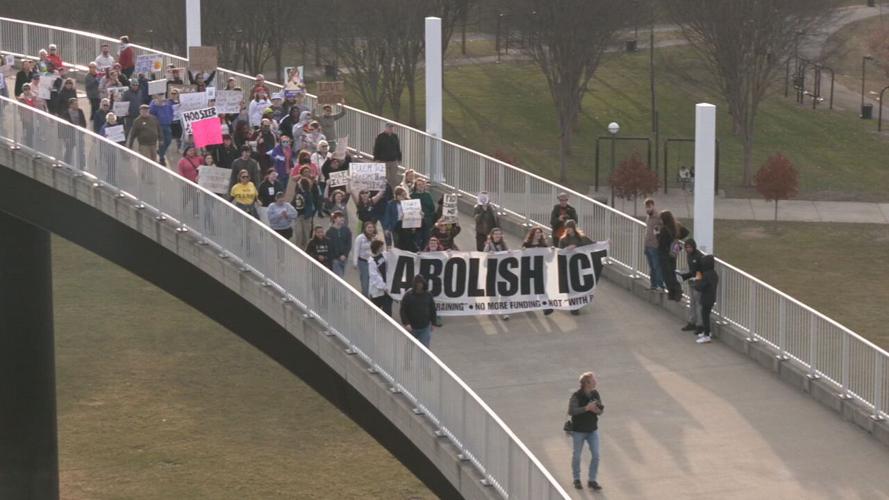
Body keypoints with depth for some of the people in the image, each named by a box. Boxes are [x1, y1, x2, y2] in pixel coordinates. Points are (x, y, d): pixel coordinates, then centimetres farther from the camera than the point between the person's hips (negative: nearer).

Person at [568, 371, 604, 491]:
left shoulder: (595, 394, -3)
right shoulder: (576, 396, -19)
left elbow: (600, 410, 6)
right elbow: (571, 411, -29)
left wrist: (598, 410, -18)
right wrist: (586, 408, -35)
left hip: (592, 430, 4)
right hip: (579, 430, -4)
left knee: (596, 455, -1)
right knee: (576, 456, 9)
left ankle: (592, 480, 12)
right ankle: (577, 479, 28)